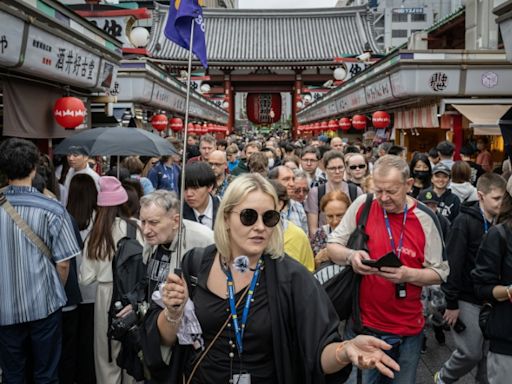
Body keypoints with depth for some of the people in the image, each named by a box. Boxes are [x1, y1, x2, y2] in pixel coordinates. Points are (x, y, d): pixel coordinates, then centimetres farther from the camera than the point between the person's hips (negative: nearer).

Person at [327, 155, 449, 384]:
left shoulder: (424, 219, -8)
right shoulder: (363, 205, -7)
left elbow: (440, 272, -2)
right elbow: (333, 246, 1)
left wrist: (408, 274, -21)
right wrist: (350, 256, -21)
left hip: (408, 330, 1)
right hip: (363, 323, 0)